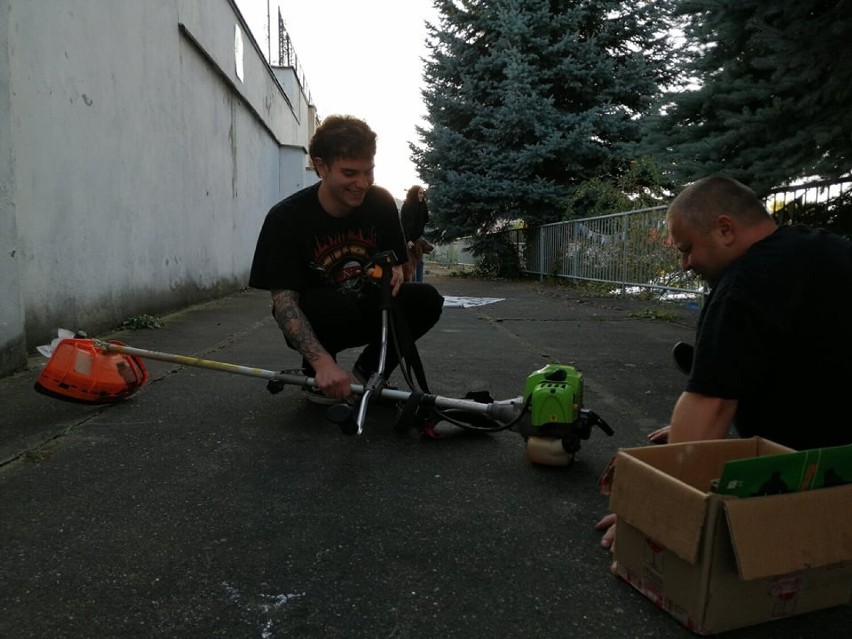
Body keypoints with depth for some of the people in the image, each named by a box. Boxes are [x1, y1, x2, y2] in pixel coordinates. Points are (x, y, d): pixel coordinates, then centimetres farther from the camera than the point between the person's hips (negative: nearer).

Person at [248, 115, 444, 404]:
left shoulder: (381, 202, -9)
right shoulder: (286, 218, -21)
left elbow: (395, 262, 5)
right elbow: (284, 301, -26)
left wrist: (394, 273, -23)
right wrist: (323, 362, -42)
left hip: (365, 314, 4)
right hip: (313, 324, -3)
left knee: (426, 299, -21)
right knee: (331, 306, -37)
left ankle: (369, 371, 2)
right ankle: (315, 375, -3)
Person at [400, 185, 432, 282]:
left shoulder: (422, 206, 7)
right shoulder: (406, 207, -9)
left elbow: (426, 220, 6)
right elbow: (403, 224, -13)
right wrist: (408, 240, -21)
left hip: (418, 239, 6)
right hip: (408, 239, -6)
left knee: (419, 262, 3)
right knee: (410, 264, -8)